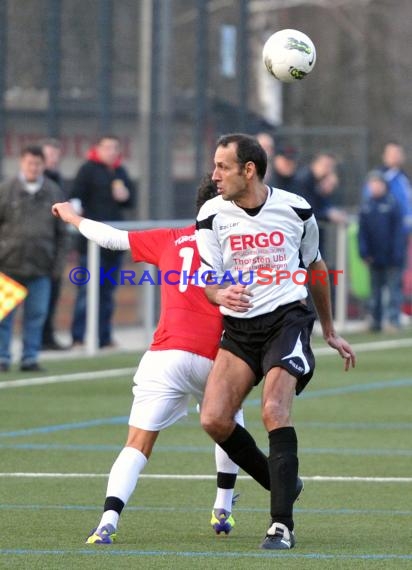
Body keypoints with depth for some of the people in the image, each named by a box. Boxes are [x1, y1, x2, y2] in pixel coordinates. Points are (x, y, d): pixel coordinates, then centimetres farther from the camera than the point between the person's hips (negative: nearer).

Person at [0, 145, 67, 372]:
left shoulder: (53, 192, 7)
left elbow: (61, 231, 11)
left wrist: (57, 263, 5)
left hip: (40, 268, 2)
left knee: (37, 314, 3)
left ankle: (30, 358, 10)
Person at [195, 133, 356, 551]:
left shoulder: (296, 210, -2)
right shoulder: (212, 215, -1)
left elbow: (314, 268, 15)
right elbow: (209, 281, 1)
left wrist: (330, 332, 22)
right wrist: (222, 294, -25)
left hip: (287, 318, -3)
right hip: (239, 327, 3)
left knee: (274, 412, -22)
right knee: (214, 419, -11)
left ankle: (282, 525, -19)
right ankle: (282, 483, 13)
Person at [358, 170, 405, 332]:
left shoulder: (393, 203, -5)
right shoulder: (366, 206, 6)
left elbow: (398, 230, -6)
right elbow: (362, 232, 7)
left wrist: (397, 253, -12)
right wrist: (364, 252, -3)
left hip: (391, 258, -4)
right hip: (375, 258, 4)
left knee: (394, 288, -4)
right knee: (375, 290, 10)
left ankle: (394, 319, -4)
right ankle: (376, 321, 15)